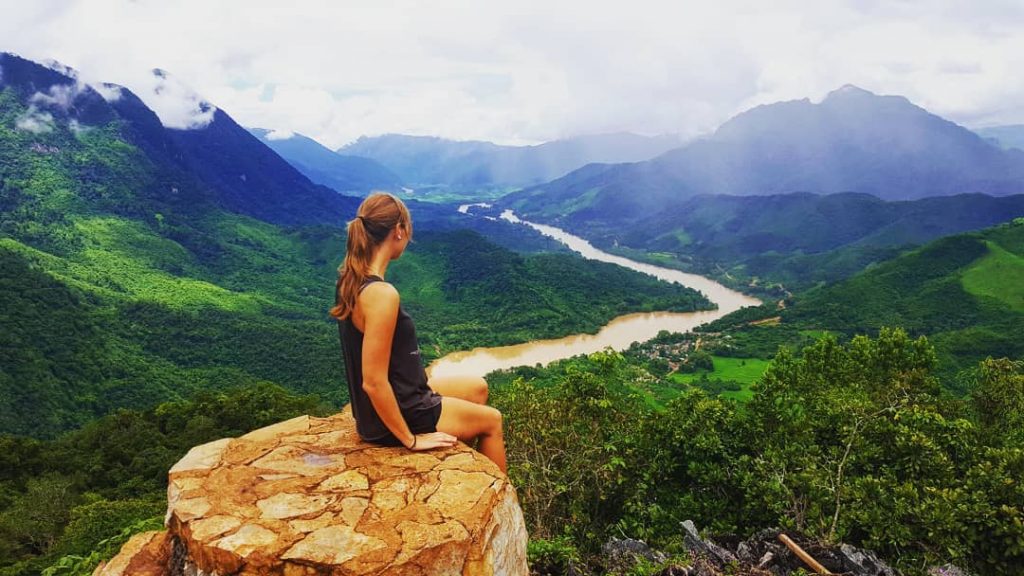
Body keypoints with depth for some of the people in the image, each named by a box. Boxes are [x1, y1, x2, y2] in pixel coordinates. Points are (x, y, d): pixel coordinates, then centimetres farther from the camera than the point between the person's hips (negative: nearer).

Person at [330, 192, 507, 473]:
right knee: (492, 420, 14)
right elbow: (373, 382, -28)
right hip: (395, 415, -9)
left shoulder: (351, 278, -2)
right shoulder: (382, 294, -31)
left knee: (477, 387, 25)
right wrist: (411, 440, -19)